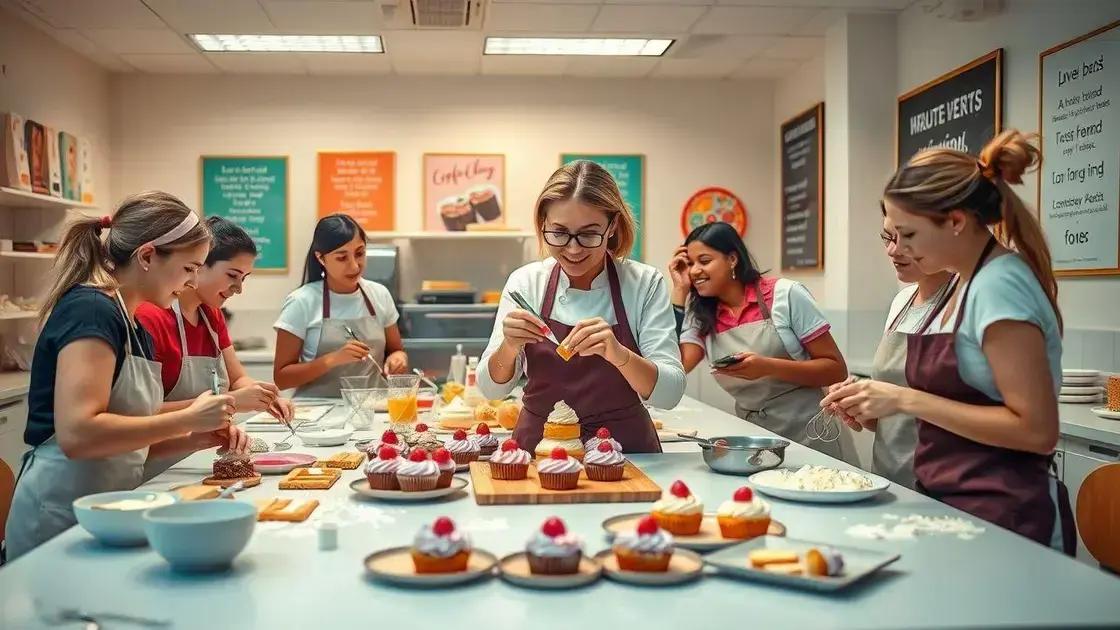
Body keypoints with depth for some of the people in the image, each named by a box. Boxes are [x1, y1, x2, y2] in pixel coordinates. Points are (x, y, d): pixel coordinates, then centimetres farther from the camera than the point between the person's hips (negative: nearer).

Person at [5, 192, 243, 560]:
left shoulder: (135, 330, 12)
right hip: (61, 517, -9)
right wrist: (188, 419, -20)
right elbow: (77, 434, -28)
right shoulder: (90, 310, -16)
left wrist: (199, 438, -2)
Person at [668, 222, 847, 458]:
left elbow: (837, 370, -5)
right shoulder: (701, 316, 7)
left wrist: (768, 367, -20)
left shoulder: (786, 295, -6)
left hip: (806, 438, -4)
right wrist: (679, 292, -4)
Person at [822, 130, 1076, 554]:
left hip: (999, 518, -8)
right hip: (950, 502, 8)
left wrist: (907, 399, -21)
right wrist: (880, 402, -2)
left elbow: (1036, 430, -22)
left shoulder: (999, 286, -18)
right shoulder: (966, 280, 8)